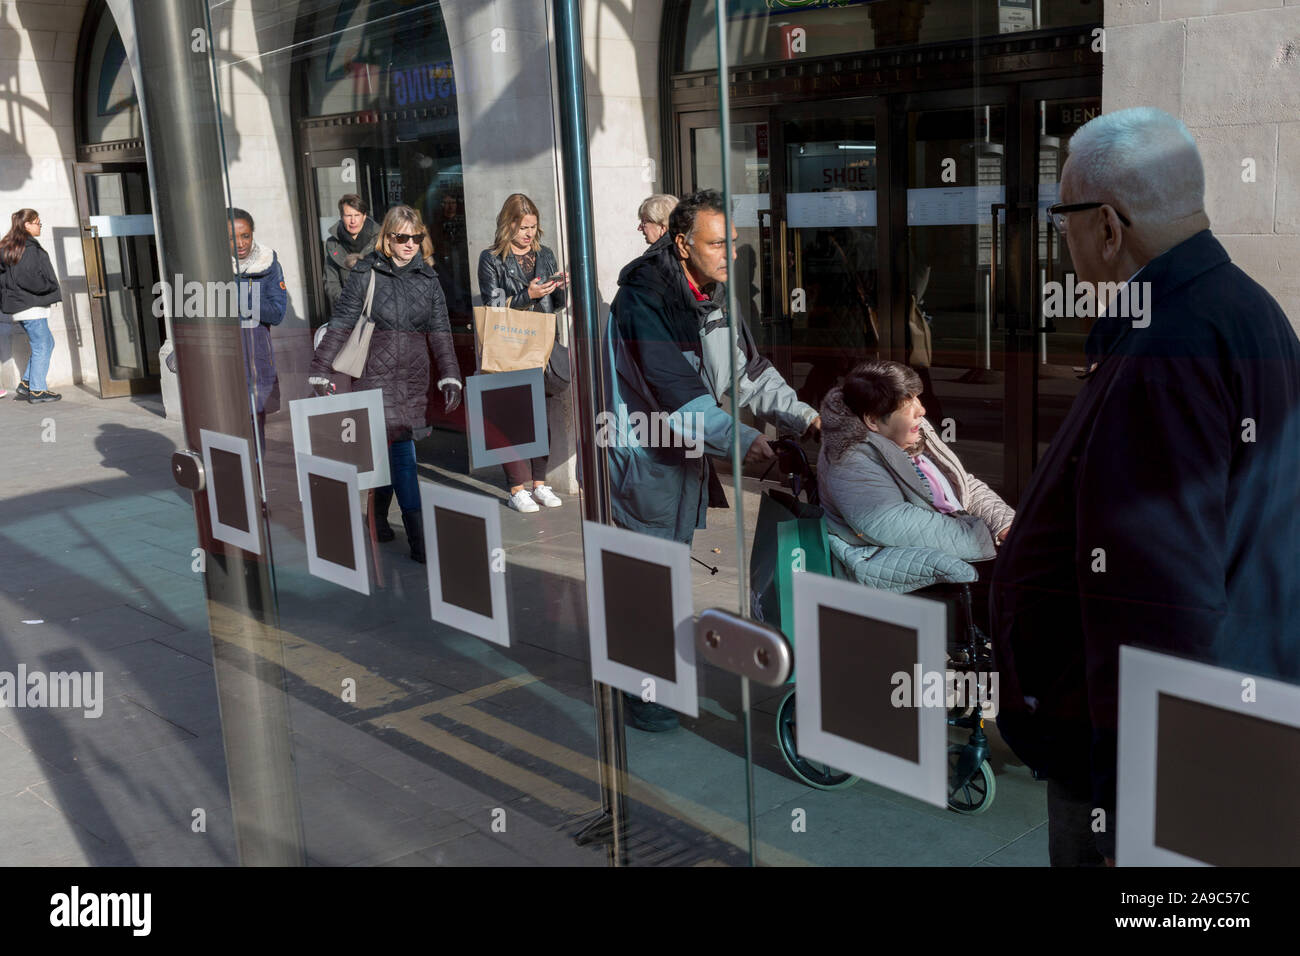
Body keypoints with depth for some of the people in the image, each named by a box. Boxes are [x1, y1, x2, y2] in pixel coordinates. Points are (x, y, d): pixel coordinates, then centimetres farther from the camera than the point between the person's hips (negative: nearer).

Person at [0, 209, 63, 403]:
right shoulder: (29, 248, -16)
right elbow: (29, 278, -24)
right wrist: (49, 286, -9)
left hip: (18, 305, 9)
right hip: (31, 305, -9)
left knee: (46, 343, 17)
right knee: (41, 346, 0)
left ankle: (25, 386, 16)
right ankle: (37, 391, 4)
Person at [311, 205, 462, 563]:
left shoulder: (428, 278, 9)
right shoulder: (366, 274, -3)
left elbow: (440, 331, 9)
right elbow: (339, 325, -2)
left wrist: (450, 378, 2)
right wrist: (319, 372, -5)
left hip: (414, 379, 4)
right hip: (376, 374, -4)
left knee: (388, 448, 9)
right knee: (402, 448, -11)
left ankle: (379, 517, 31)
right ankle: (420, 541, -12)